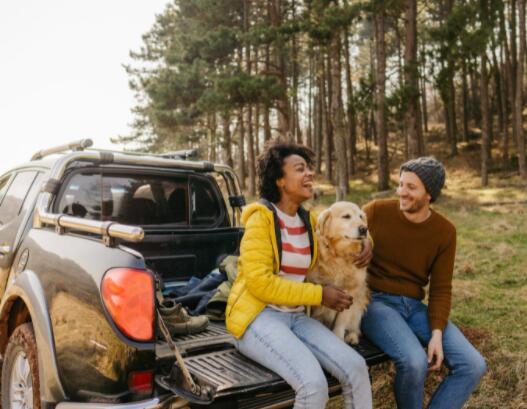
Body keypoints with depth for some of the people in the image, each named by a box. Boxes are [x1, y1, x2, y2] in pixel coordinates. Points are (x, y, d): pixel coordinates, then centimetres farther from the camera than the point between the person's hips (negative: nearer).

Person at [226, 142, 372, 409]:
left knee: (356, 367, -14)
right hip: (257, 316, -6)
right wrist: (319, 294, -15)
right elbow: (260, 282, -18)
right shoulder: (261, 218, -11)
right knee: (313, 384, -28)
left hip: (296, 317, 6)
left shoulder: (309, 221, 8)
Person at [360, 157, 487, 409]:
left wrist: (437, 334, -10)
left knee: (473, 366, -11)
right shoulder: (376, 211, -9)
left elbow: (441, 288, 2)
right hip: (375, 301, -4)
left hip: (413, 306, 4)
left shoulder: (444, 231, -1)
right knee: (415, 361, -30)